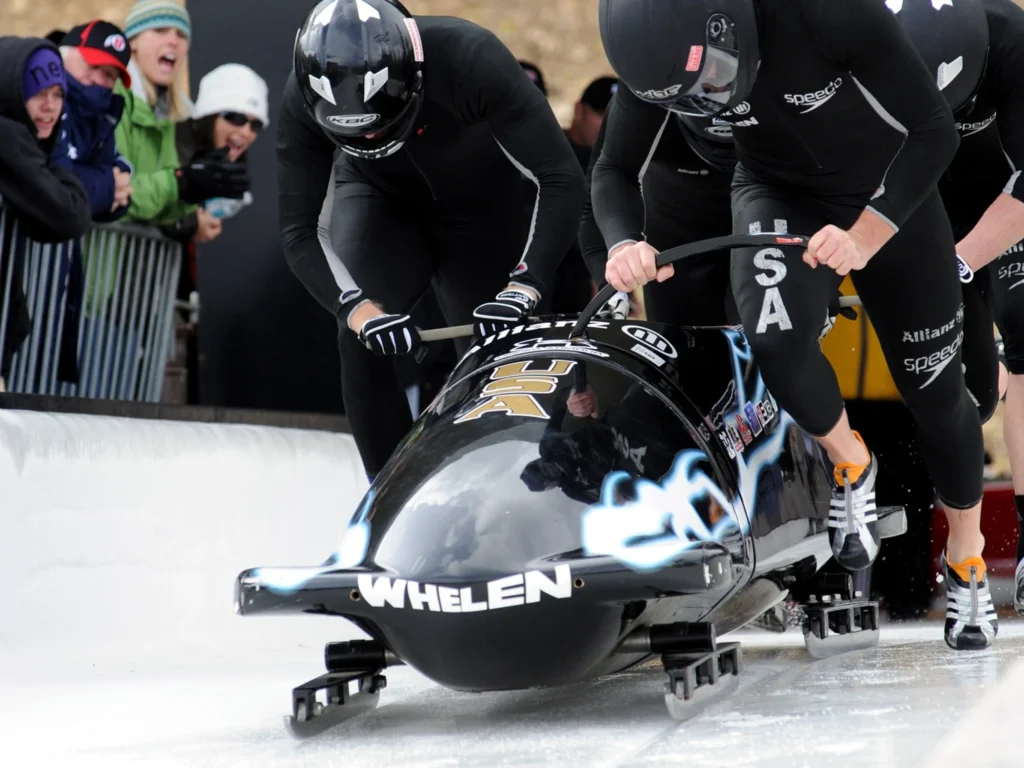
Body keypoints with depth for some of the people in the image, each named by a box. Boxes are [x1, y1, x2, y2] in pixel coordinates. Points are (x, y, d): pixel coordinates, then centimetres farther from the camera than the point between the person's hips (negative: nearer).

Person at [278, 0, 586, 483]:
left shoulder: (472, 58, -38)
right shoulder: (303, 99, -31)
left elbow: (560, 180, -34)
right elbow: (300, 232, -26)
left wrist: (522, 288, -44)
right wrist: (361, 311, -42)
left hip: (484, 207, -1)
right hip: (380, 202, 1)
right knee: (359, 341, -20)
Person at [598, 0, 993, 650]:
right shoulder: (668, 54, -24)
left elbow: (934, 129, -26)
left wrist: (865, 238, -36)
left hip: (891, 196, -1)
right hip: (781, 196, 2)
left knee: (936, 390, 5)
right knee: (776, 338, -28)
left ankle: (967, 559, 31)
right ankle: (848, 462, 3)